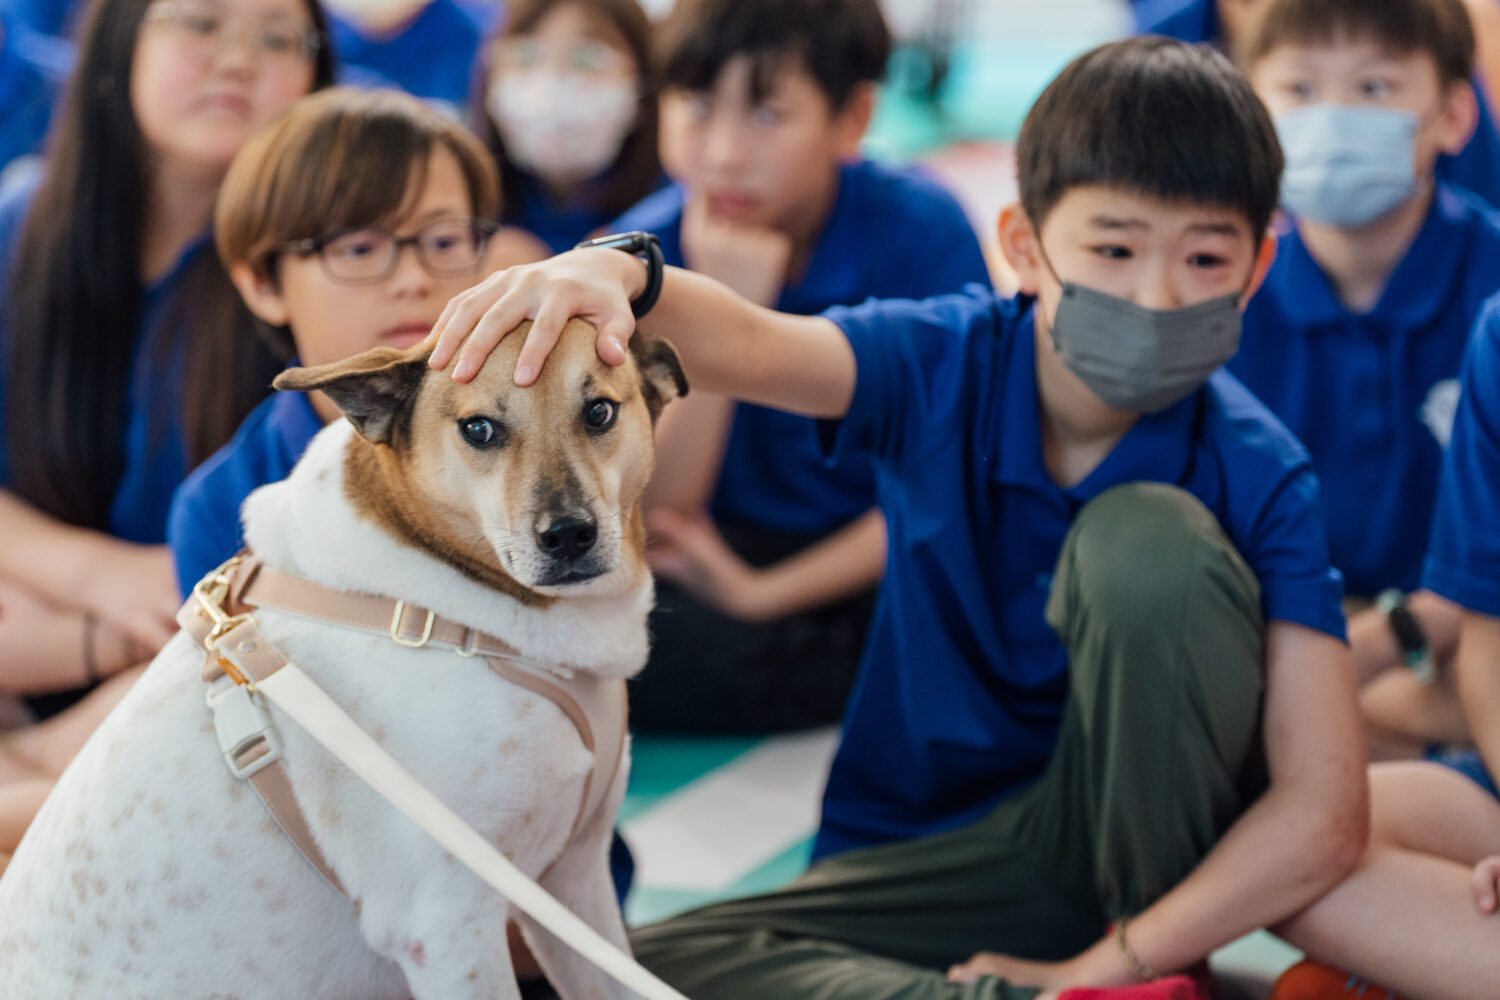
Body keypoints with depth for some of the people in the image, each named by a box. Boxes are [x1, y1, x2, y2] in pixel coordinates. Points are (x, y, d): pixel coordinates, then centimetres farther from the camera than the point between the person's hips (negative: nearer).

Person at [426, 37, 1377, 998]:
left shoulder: (1258, 476, -17)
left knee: (1148, 536, -28)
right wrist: (616, 274, -55)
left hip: (1151, 839, -3)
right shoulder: (945, 364, -11)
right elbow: (744, 345, -33)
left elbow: (1326, 812, -23)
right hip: (925, 851, 3)